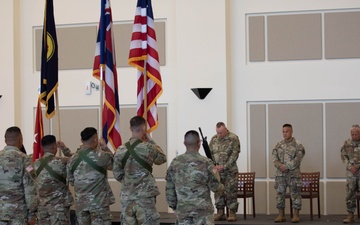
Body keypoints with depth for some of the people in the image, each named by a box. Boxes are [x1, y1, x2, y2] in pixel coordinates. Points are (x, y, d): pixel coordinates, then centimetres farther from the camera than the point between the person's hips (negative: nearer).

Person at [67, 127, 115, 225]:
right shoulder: (101, 156, -12)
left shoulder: (73, 159, 2)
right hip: (98, 202, -5)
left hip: (80, 202, 5)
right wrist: (106, 148, 14)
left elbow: (71, 181, 11)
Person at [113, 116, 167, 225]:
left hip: (126, 197, 4)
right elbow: (162, 159, 8)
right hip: (145, 196, -4)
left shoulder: (120, 150, 1)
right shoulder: (148, 147, -11)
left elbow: (117, 175, 7)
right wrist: (151, 141, 9)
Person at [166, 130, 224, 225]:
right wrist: (221, 186, 18)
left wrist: (174, 207, 16)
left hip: (182, 211, 3)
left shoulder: (174, 163, 1)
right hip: (203, 211, -3)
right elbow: (216, 188, -5)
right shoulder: (206, 163, -11)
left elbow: (169, 189, 6)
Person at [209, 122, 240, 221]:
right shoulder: (214, 139, 7)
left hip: (230, 171, -4)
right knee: (218, 191, 6)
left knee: (231, 192, -3)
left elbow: (234, 155, -11)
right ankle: (220, 213, 12)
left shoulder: (233, 138, -7)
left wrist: (224, 167, -16)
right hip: (217, 171, 4)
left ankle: (232, 213, 3)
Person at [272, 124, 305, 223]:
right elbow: (274, 158, 5)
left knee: (295, 194, -2)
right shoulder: (278, 145, 11)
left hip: (294, 174, -4)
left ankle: (296, 215, 4)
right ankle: (281, 215, 12)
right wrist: (280, 165, -14)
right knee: (280, 194, 5)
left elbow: (297, 159, -12)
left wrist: (286, 166, -17)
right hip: (280, 174, 4)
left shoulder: (298, 145, -3)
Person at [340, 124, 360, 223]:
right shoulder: (347, 144, 8)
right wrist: (351, 167, -6)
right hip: (351, 172, 3)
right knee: (350, 194, 2)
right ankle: (350, 215, 7)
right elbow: (344, 157, 8)